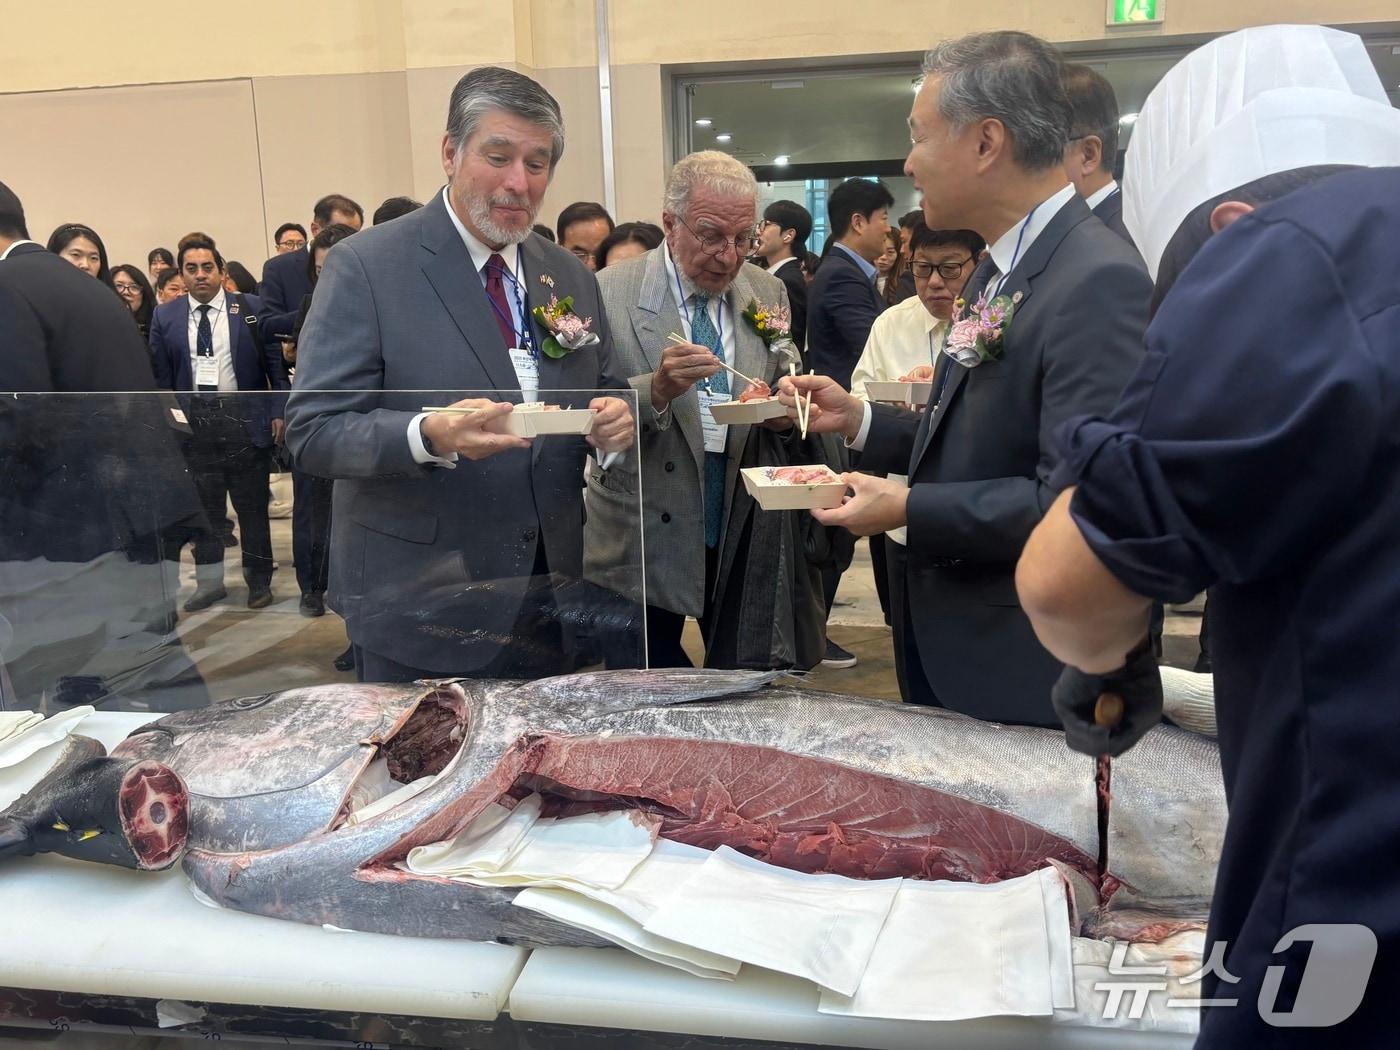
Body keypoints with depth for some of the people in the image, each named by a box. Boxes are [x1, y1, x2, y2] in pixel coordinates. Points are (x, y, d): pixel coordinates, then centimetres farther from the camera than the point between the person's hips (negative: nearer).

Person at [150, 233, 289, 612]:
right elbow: (161, 376, 7)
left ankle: (259, 580, 19)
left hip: (245, 419, -2)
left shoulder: (252, 308, 0)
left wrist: (278, 411, -7)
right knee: (203, 507, 10)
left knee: (252, 506, 6)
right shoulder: (165, 317, 6)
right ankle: (209, 582, 22)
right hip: (193, 422, 2)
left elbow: (275, 363, 0)